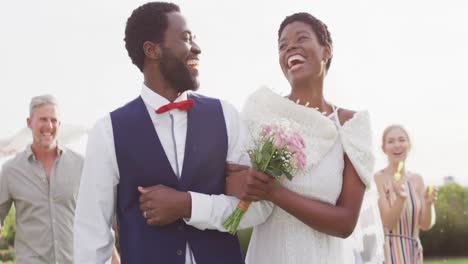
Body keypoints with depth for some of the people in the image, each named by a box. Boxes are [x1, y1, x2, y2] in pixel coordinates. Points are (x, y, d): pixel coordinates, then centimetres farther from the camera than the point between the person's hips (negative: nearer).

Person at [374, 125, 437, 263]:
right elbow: (388, 222, -14)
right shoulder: (377, 179, -8)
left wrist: (428, 203, -16)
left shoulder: (417, 179, 9)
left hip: (413, 253, 6)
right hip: (388, 253, -6)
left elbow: (425, 224, 4)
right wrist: (400, 198, -31)